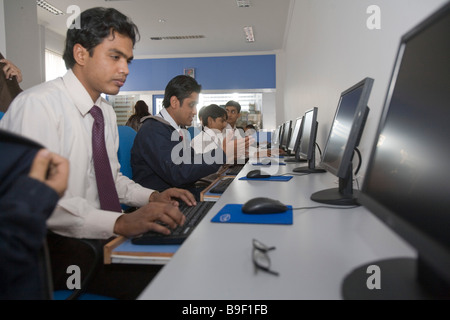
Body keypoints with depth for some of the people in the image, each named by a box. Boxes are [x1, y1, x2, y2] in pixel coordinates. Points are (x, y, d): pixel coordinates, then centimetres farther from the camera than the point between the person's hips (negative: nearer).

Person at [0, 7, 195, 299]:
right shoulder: (38, 104, -15)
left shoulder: (107, 112, 11)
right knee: (153, 279, -27)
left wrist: (152, 197, 1)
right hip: (54, 243, -7)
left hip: (104, 234, 8)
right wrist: (120, 223, -34)